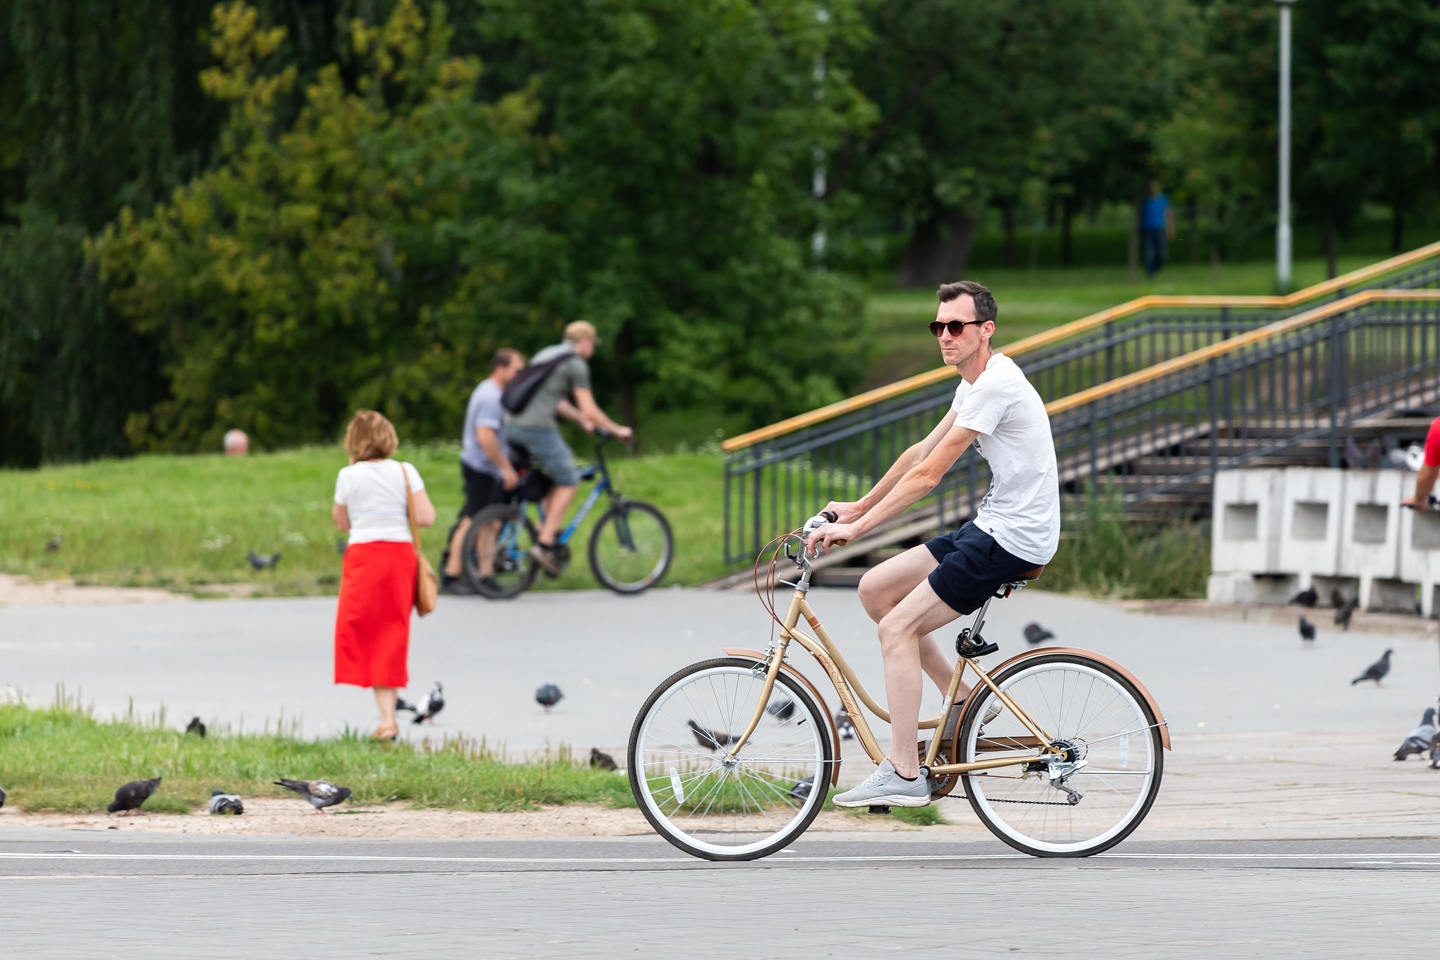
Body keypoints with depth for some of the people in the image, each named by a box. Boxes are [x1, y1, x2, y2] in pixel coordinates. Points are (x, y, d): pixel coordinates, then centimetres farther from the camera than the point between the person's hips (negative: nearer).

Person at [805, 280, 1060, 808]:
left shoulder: (995, 385, -19)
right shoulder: (976, 382, 13)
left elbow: (928, 475, -20)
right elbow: (922, 452, 22)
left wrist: (856, 527, -17)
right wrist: (858, 507, 22)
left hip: (1013, 538, -10)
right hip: (992, 527, 10)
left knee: (897, 626, -13)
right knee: (875, 588, 10)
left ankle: (904, 775, -12)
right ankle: (963, 698, 14)